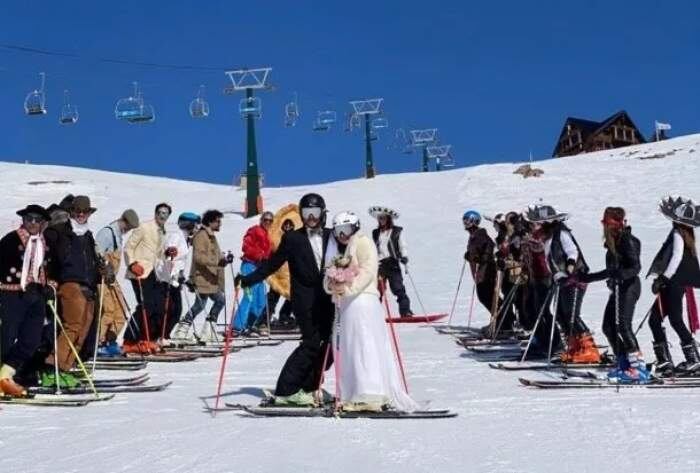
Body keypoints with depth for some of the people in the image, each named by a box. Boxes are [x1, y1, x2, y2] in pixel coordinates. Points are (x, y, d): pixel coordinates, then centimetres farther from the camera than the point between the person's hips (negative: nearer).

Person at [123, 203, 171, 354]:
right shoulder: (145, 228, -6)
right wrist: (132, 264, -18)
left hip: (151, 273, 9)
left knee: (159, 307, 4)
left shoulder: (162, 233, 18)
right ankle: (129, 343, -11)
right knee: (145, 306, -16)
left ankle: (147, 341, 13)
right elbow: (128, 247, -6)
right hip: (139, 272, -9)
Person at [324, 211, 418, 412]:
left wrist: (347, 287, -21)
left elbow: (367, 271, -11)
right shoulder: (338, 251, 25)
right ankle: (352, 395, 7)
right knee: (345, 349, 5)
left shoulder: (363, 243, 2)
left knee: (365, 346, -14)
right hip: (344, 303, 8)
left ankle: (372, 396, -21)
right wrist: (332, 284, -4)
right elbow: (329, 277, 20)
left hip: (362, 299, -8)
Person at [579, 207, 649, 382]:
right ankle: (624, 365, 12)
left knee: (623, 326, -16)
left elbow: (636, 266, -17)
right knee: (608, 327, 7)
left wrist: (621, 274, -37)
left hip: (627, 286, -10)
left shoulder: (626, 240, -10)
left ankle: (639, 367, -16)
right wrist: (585, 278, 28)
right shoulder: (613, 242, 16)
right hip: (618, 288, 10)